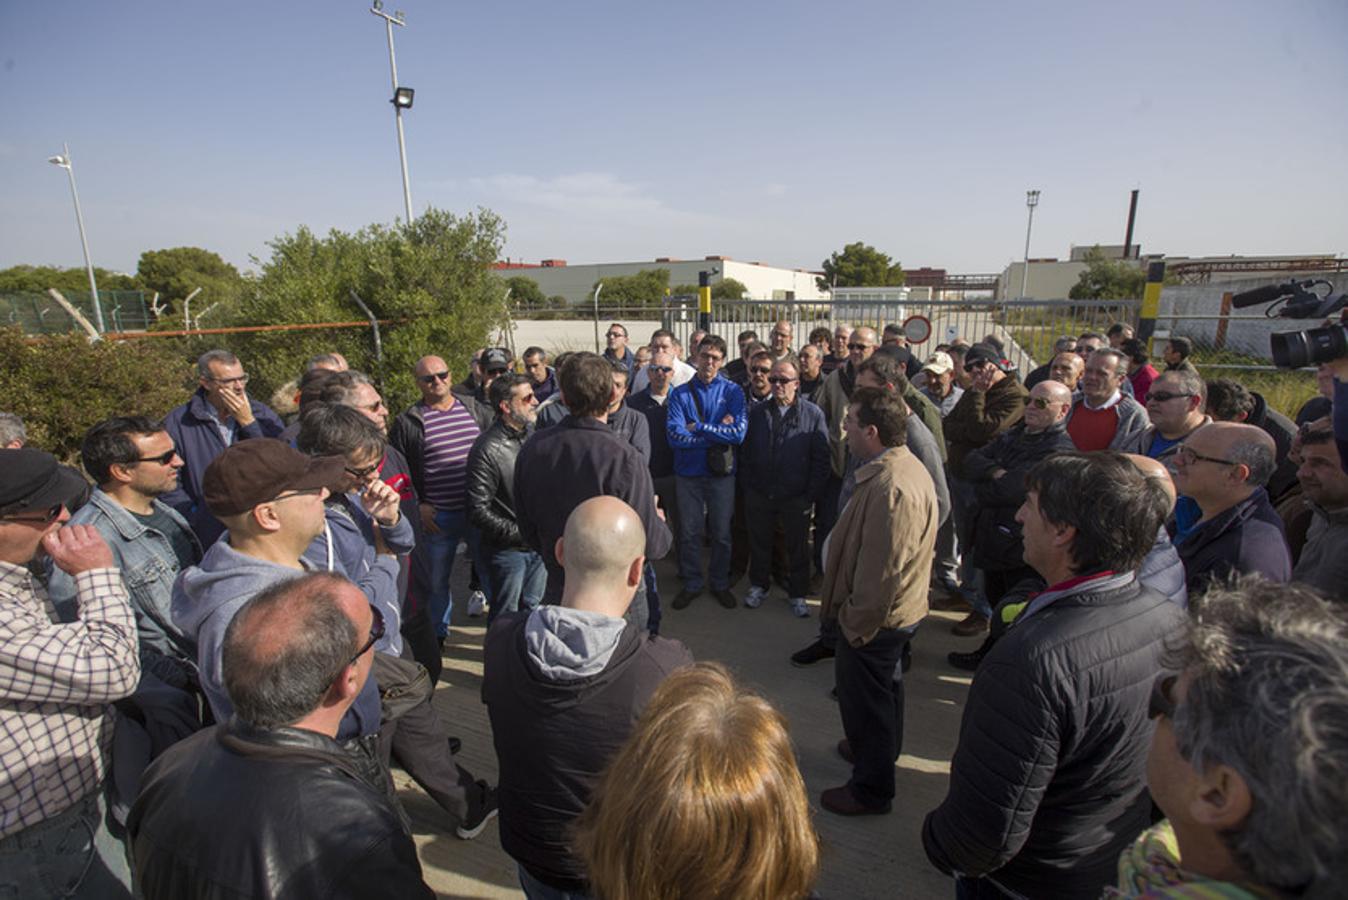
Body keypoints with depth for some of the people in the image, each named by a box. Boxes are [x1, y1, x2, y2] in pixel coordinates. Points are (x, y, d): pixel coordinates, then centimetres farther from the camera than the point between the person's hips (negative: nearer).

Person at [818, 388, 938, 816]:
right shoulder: (907, 466, 1)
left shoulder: (890, 487, -33)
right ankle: (880, 748, 53)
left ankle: (872, 789, 31)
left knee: (864, 699, 10)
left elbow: (882, 572, -31)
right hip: (898, 610, 10)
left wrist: (857, 626, -19)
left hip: (876, 617, -10)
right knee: (885, 686, 29)